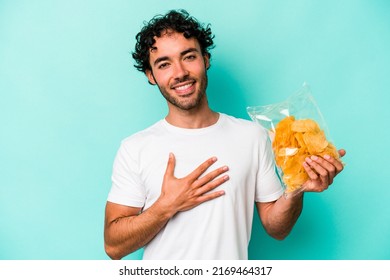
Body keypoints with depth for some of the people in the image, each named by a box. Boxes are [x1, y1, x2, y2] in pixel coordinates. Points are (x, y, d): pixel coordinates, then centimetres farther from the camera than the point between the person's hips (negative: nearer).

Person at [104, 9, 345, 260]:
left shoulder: (253, 136, -5)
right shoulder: (134, 149, -9)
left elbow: (276, 228, -2)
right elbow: (113, 246, -10)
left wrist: (294, 191, -18)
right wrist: (167, 206, -20)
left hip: (234, 263, 0)